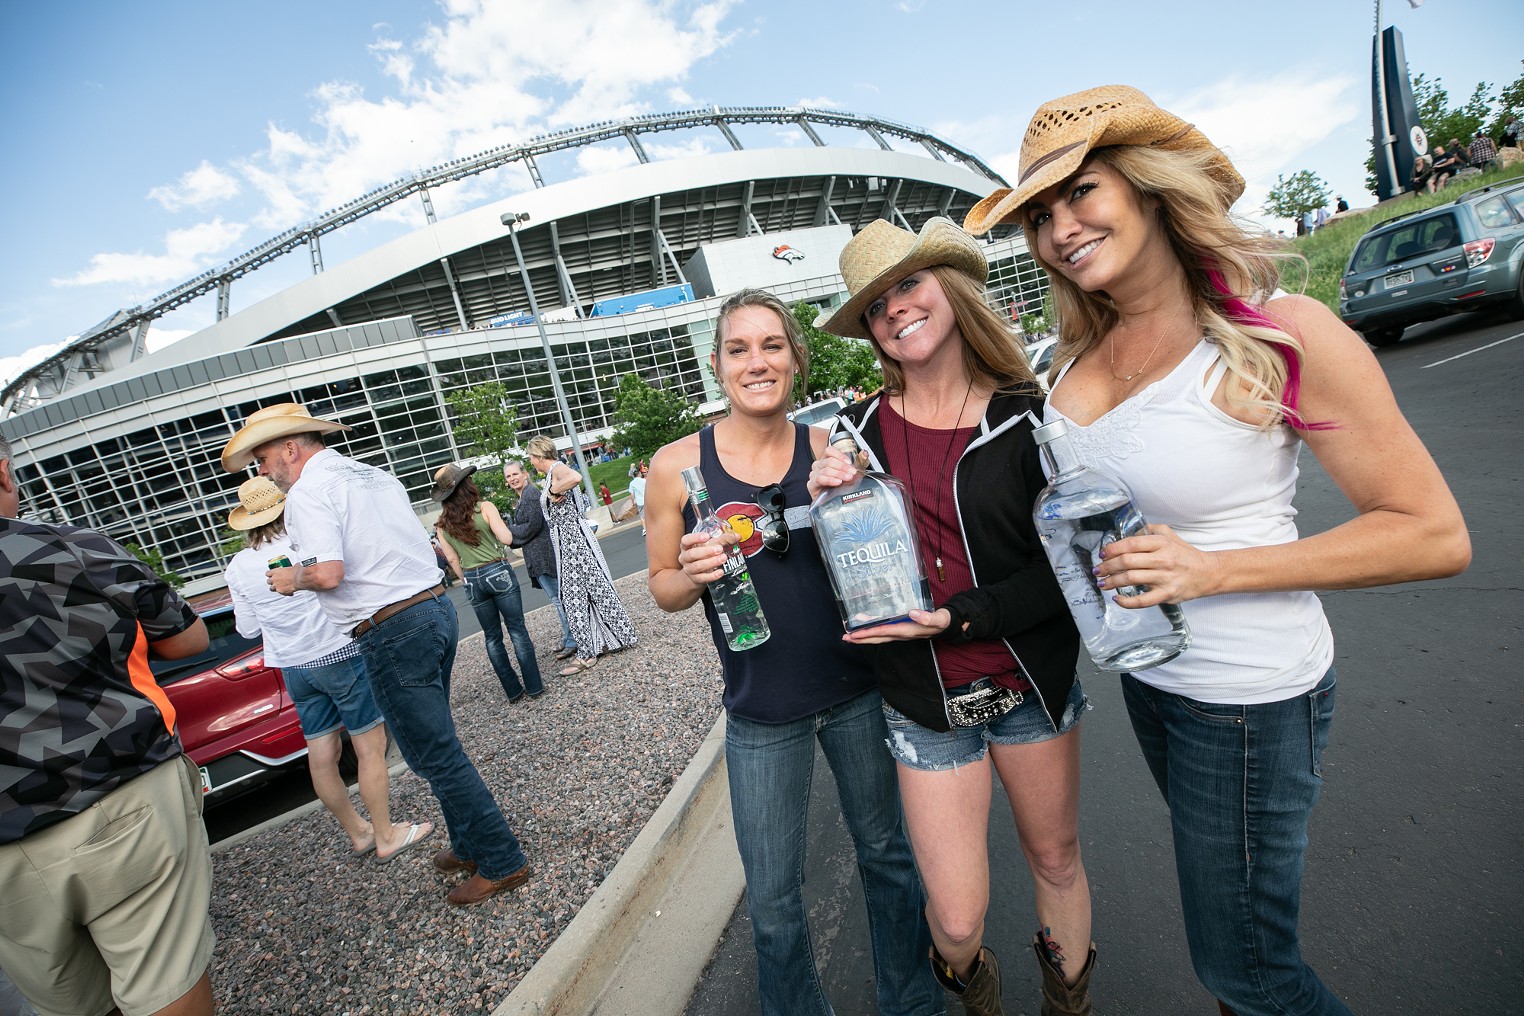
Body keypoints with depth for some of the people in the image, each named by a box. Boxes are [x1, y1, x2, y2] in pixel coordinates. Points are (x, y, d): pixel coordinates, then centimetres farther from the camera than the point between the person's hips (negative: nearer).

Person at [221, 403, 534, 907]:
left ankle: (503, 863, 13)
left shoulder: (308, 492, -10)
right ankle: (469, 845, 34)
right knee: (436, 742, 21)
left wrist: (291, 578, -2)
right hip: (436, 605, 9)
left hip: (395, 633, -9)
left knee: (435, 756, 2)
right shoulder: (375, 474, 17)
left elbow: (328, 573, -22)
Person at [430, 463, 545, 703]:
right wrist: (499, 524, 5)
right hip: (498, 572, -4)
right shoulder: (484, 508, -9)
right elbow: (507, 539, -15)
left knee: (492, 637, 14)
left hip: (472, 580, 4)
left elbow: (452, 559, 7)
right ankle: (534, 686, 7)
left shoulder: (442, 524, 3)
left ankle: (513, 691, 18)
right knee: (517, 630, 4)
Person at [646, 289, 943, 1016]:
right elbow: (663, 587, 1)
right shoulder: (678, 465, -8)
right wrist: (694, 575, -22)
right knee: (773, 902, 15)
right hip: (761, 714, -1)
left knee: (887, 853, 23)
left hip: (855, 690, 2)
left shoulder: (828, 449, -6)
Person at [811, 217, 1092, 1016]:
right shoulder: (860, 431, -5)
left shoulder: (1024, 417, -8)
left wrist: (954, 616, -21)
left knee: (1056, 859, 21)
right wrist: (828, 500, -17)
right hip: (926, 703, 0)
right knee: (958, 915, 6)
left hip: (1032, 681, 1)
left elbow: (1063, 565, -10)